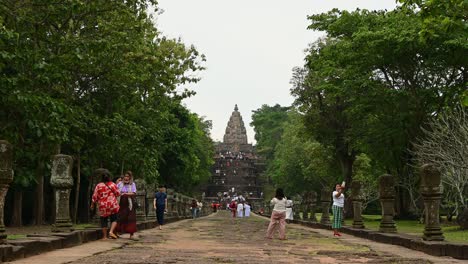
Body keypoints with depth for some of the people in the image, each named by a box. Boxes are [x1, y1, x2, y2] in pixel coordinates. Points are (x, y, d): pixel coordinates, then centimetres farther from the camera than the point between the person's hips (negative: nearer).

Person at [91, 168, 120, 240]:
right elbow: (118, 194, 2)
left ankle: (105, 236, 13)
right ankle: (111, 231, -10)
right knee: (114, 219, 11)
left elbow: (95, 196, -2)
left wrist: (92, 204, 12)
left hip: (103, 207, 1)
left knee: (104, 221, 11)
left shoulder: (98, 186, -5)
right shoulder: (113, 184, -3)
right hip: (113, 205, -1)